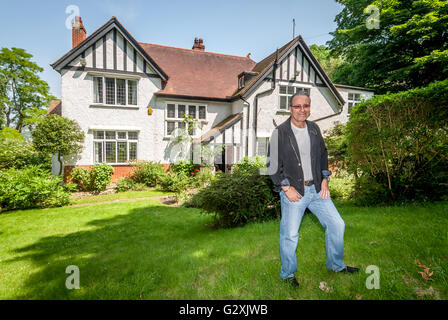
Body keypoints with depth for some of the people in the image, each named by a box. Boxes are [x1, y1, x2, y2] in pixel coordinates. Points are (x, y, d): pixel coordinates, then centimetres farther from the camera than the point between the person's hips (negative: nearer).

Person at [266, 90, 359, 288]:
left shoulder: (314, 129, 8)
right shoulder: (280, 133, -9)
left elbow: (323, 154, 18)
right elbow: (273, 165, -10)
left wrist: (324, 179, 8)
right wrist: (287, 188, -14)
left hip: (316, 188, 6)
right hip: (293, 191, -5)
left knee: (337, 225, 12)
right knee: (290, 235, 3)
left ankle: (335, 264, 36)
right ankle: (287, 274, 26)